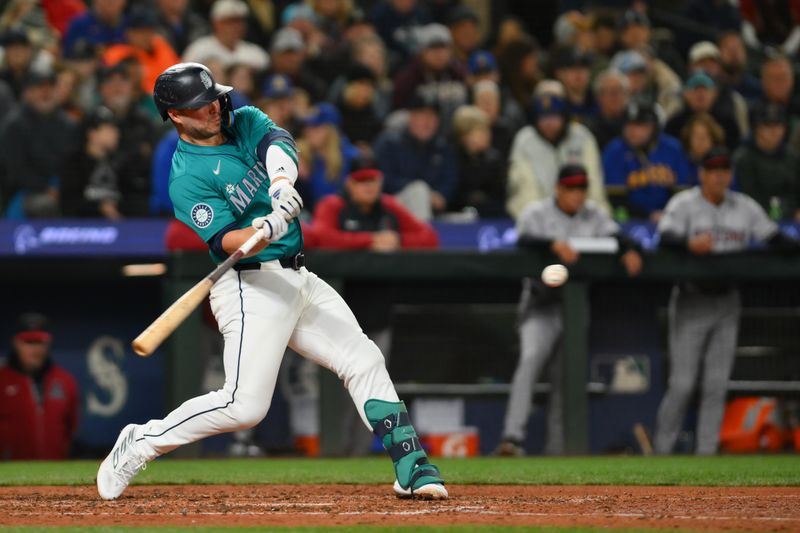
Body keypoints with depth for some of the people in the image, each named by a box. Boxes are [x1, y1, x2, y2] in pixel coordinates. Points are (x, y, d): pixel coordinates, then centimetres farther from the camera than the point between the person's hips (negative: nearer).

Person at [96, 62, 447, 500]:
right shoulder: (188, 179, -13)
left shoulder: (245, 121, 8)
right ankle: (140, 444, -1)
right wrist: (268, 229, -43)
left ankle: (412, 469, 3)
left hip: (297, 279, 8)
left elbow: (278, 141, -13)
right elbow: (228, 241, -22)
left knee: (364, 361, 1)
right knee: (244, 405, -16)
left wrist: (281, 179, -35)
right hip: (251, 287, -8)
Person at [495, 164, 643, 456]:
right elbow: (523, 240, -22)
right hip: (542, 307, -4)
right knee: (531, 359, -24)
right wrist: (555, 244, -39)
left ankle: (557, 448, 13)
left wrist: (629, 250, -27)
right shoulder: (537, 212, -3)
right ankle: (513, 437, -32)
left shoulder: (593, 215, 9)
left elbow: (616, 236, -5)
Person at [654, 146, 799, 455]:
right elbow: (666, 239, -21)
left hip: (727, 302, 4)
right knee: (682, 384, -6)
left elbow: (775, 238, 5)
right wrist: (690, 244, -42)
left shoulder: (745, 207, 8)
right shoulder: (684, 204, -5)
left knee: (717, 385, 4)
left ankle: (706, 453, 9)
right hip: (691, 302, -4)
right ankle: (661, 451, 5)